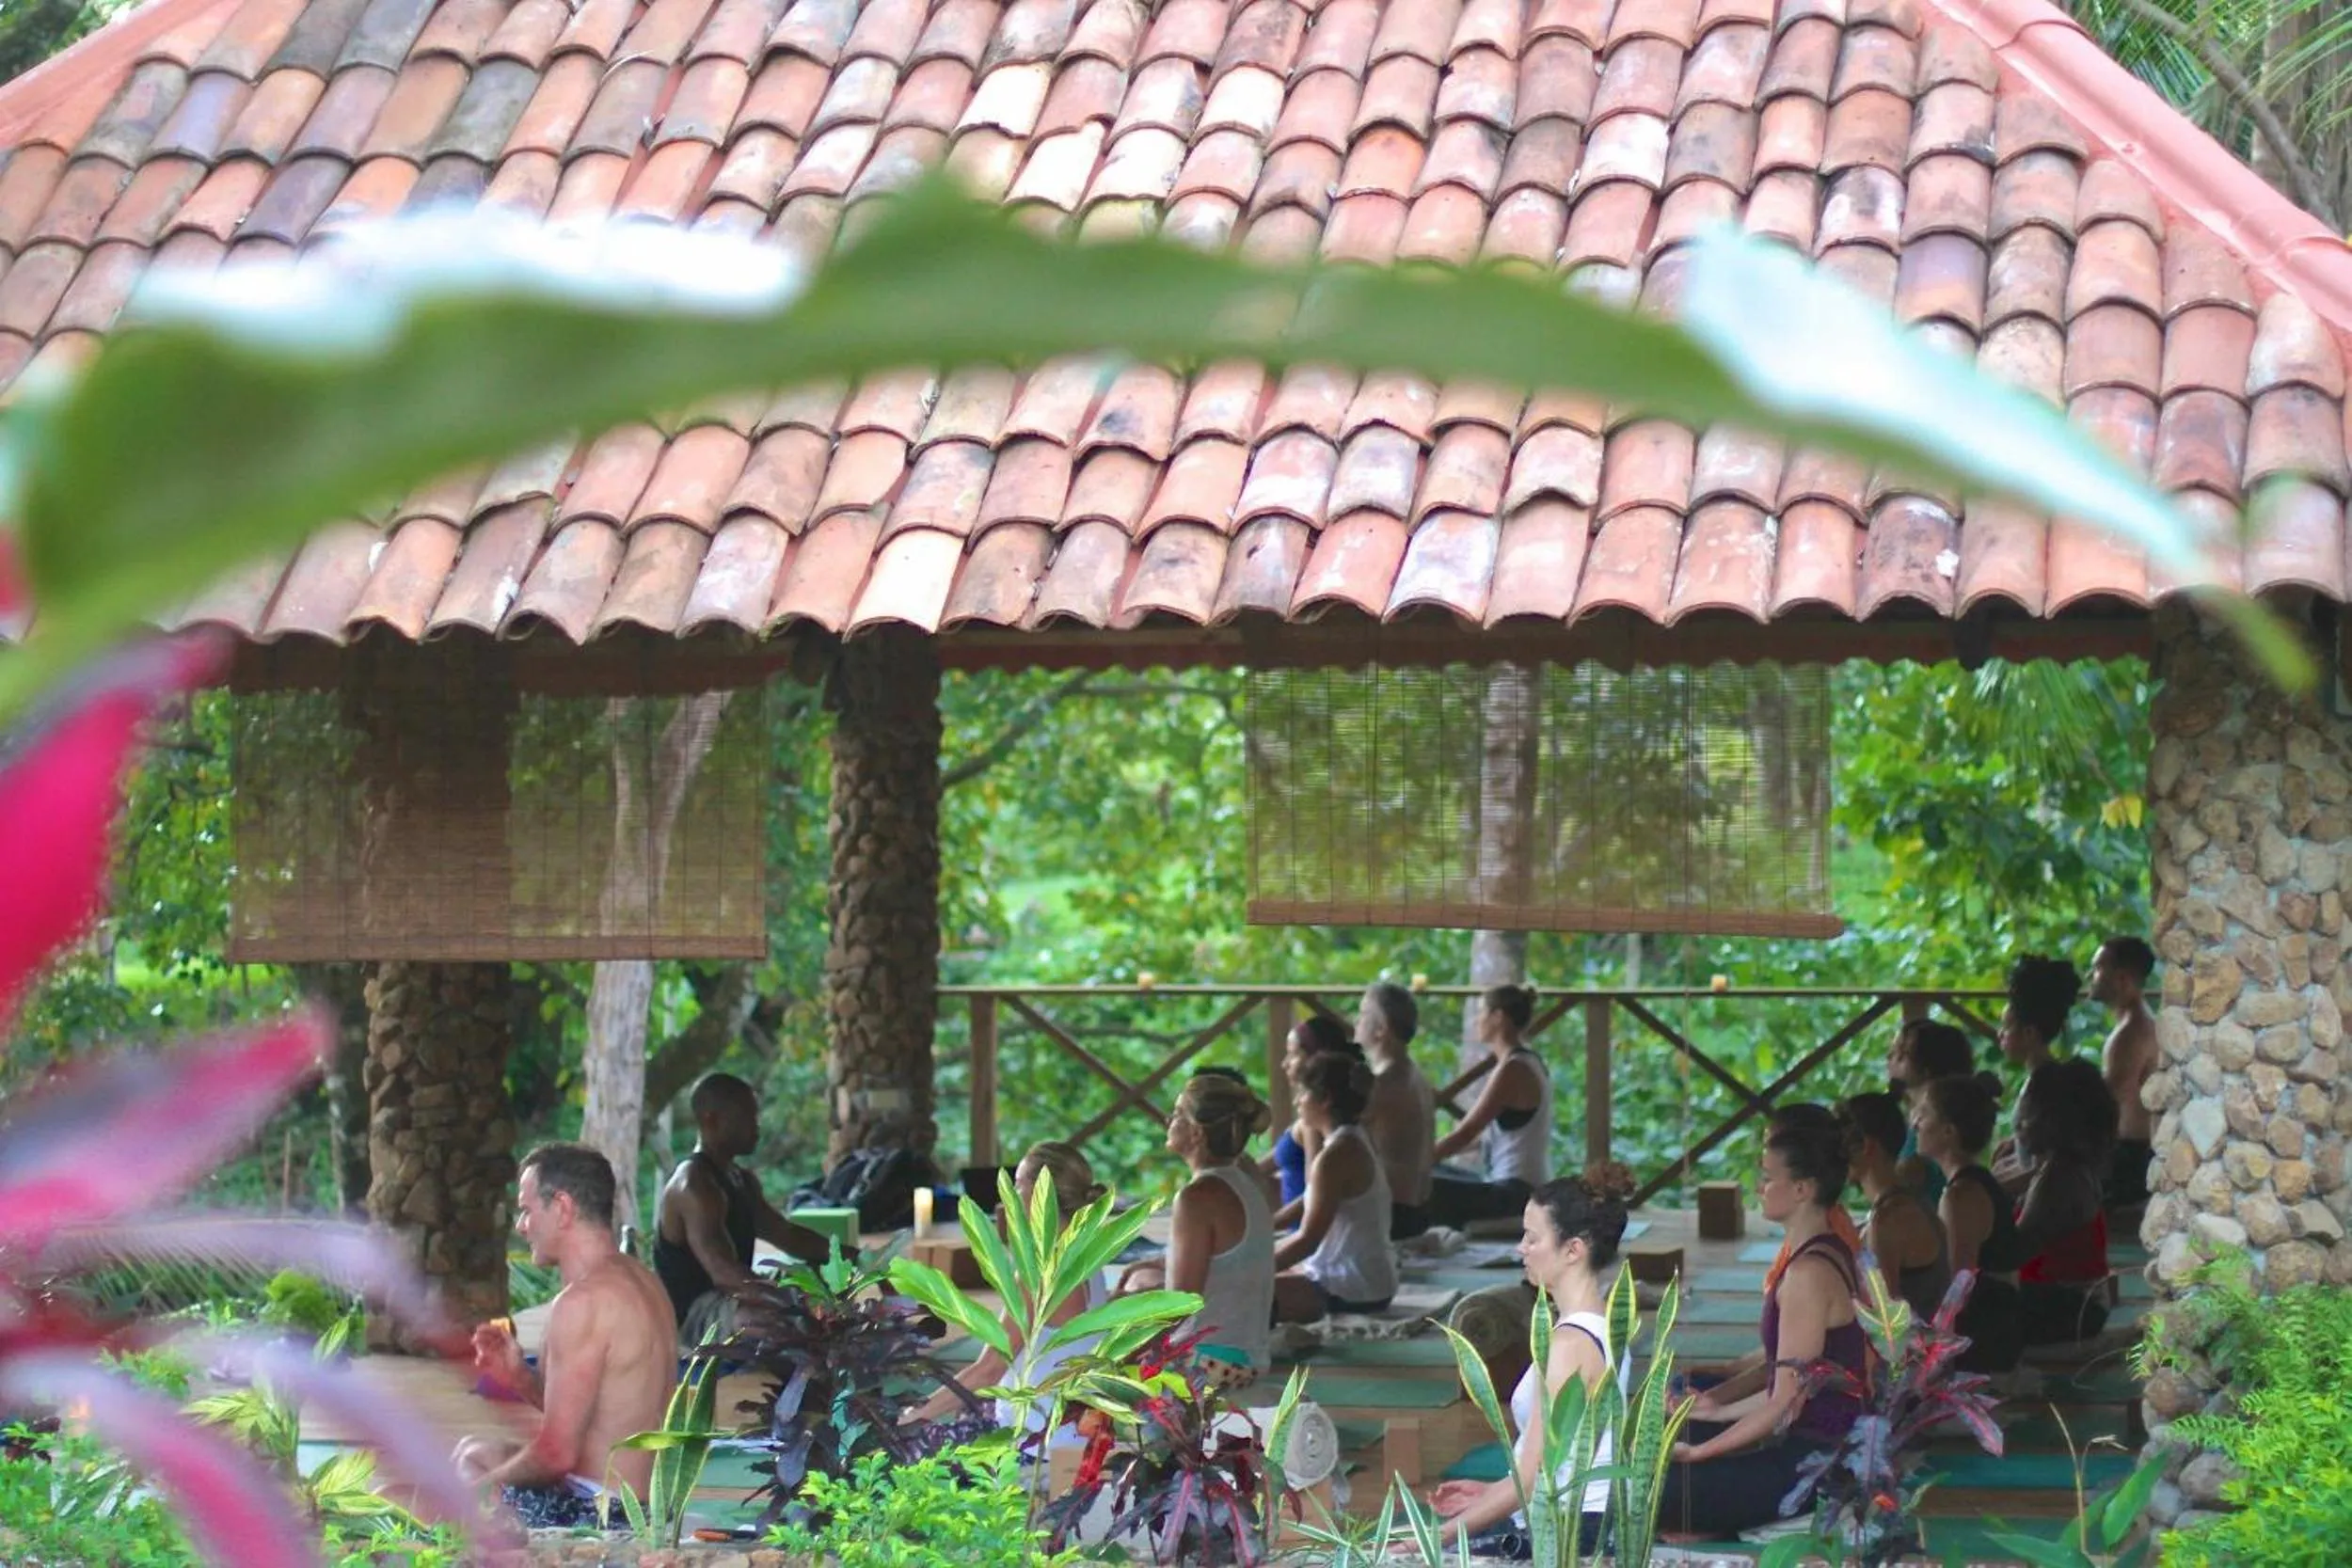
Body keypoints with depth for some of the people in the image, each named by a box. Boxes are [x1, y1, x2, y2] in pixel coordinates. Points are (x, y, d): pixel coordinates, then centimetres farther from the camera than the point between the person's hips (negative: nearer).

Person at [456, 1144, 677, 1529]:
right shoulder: (641, 1282, 12)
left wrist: (481, 1487, -4)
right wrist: (520, 1379, 8)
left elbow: (558, 1452, -21)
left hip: (597, 1514, -11)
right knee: (475, 1451, 32)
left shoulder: (583, 1302, -19)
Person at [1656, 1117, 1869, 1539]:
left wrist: (1697, 1452, -15)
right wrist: (1714, 1403, 11)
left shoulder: (1809, 1273, -20)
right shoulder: (1829, 1254, 11)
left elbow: (1785, 1404, -21)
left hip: (1813, 1462, -10)